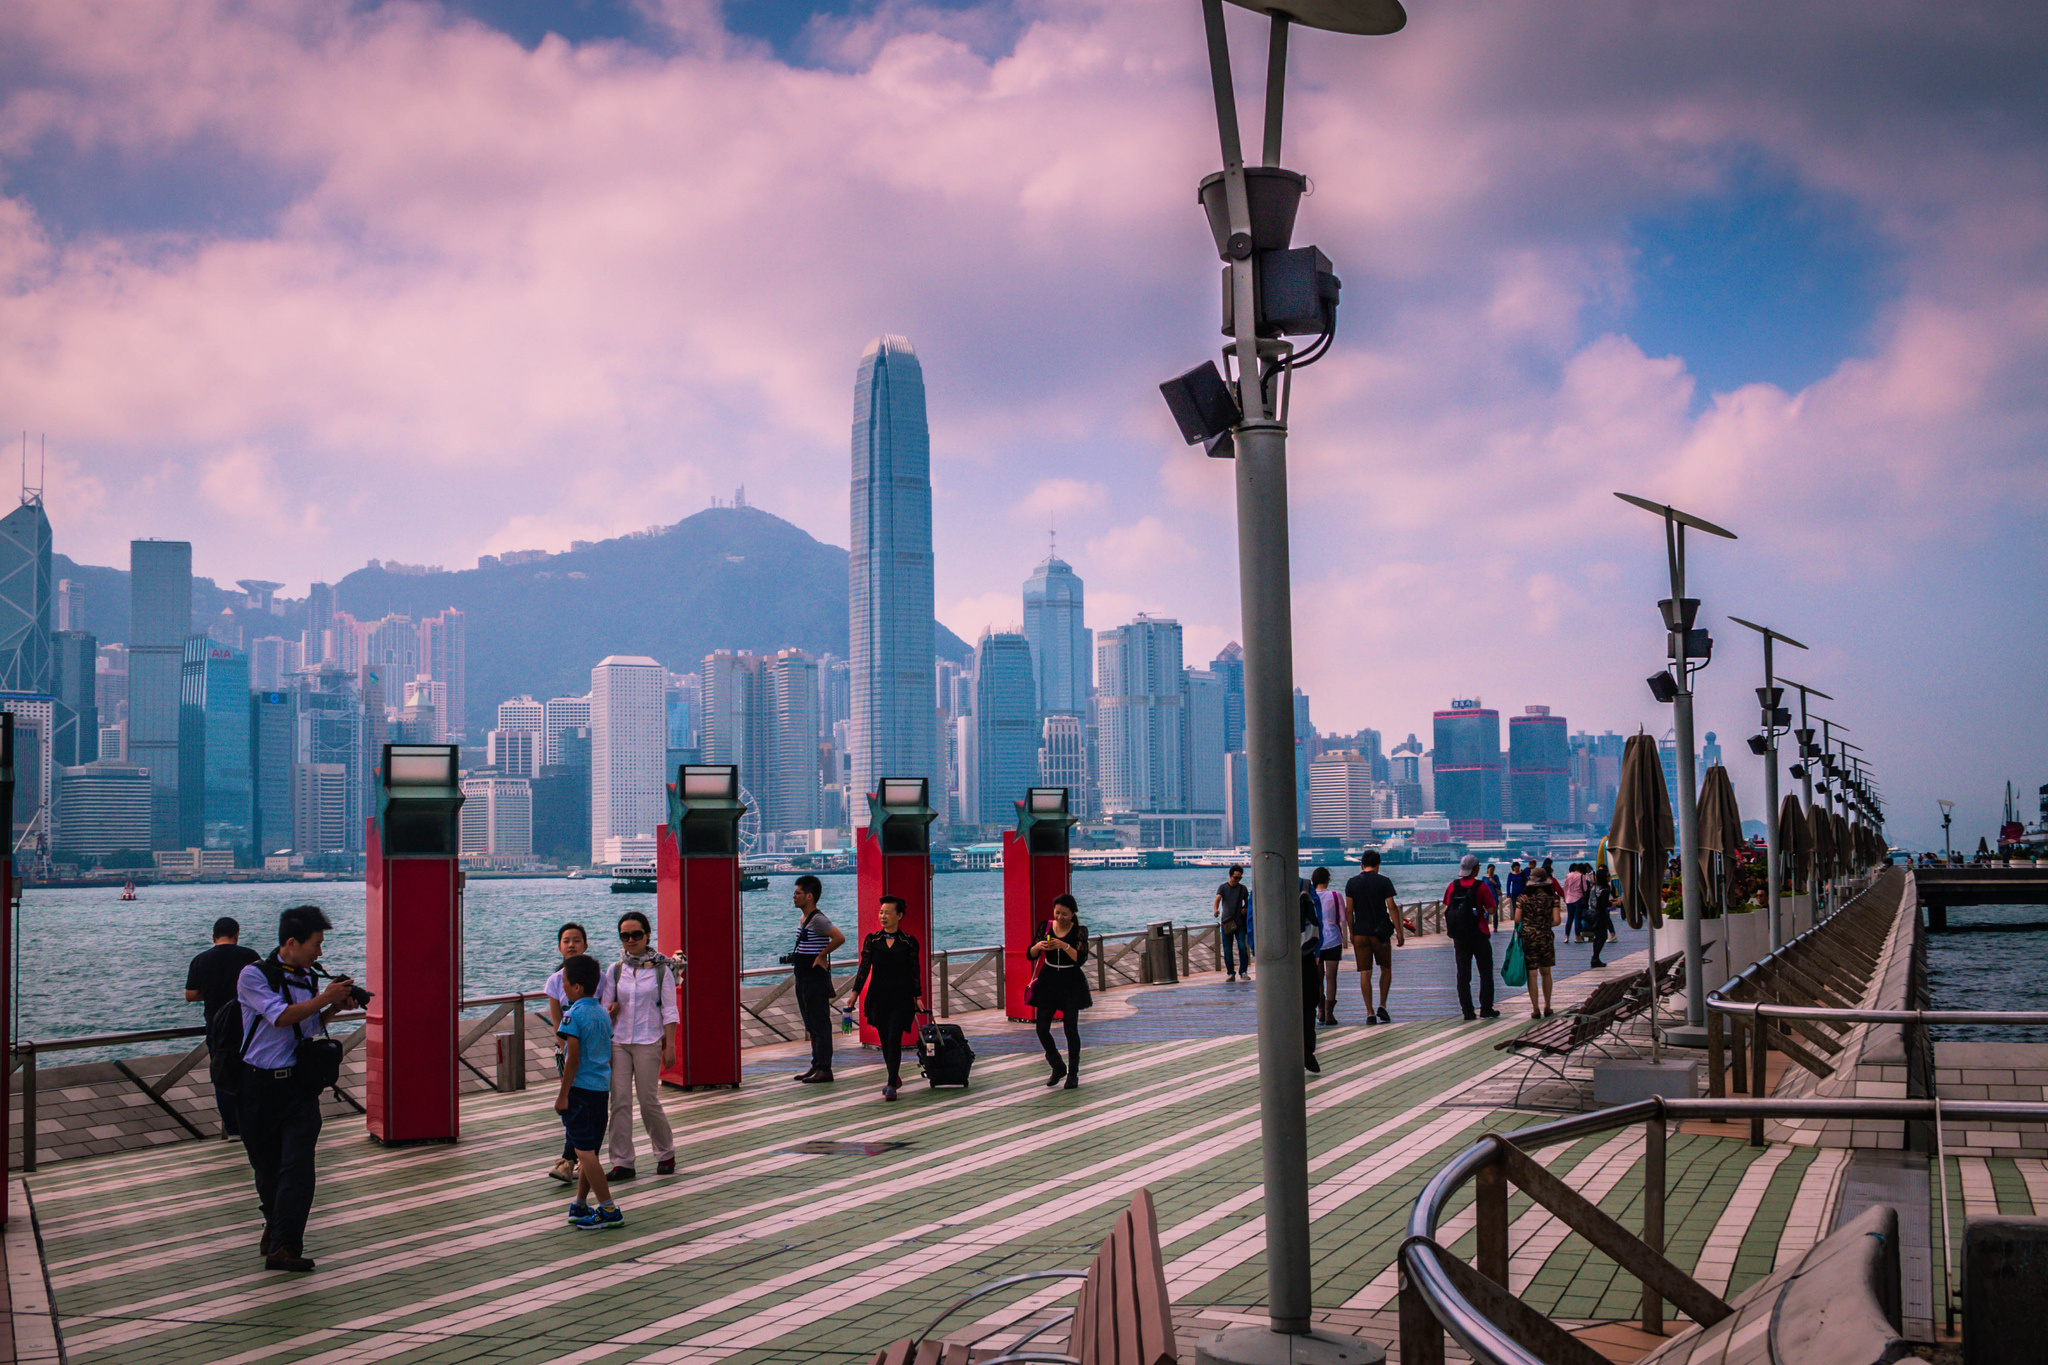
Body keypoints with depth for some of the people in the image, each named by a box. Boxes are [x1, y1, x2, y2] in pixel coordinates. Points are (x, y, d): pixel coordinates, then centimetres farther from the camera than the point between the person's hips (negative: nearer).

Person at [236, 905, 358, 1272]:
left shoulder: (307, 978, 9)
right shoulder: (254, 975, -8)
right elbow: (281, 1017, -19)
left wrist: (336, 1007, 6)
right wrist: (325, 998, -15)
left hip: (299, 1084, 3)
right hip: (258, 1086, -3)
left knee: (297, 1166, -10)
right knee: (266, 1166, 12)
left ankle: (283, 1246, -11)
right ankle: (274, 1222, 38)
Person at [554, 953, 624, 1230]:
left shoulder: (574, 1014, -12)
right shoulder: (603, 1013, 11)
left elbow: (573, 1057, -17)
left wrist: (563, 1094, -12)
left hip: (580, 1088, -8)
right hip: (602, 1088, 8)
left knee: (584, 1151, -5)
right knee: (589, 1150, 16)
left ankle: (608, 1210, -7)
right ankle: (580, 1205, 25)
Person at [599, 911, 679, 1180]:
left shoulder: (661, 969, -1)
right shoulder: (615, 970, 7)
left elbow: (669, 1011, -1)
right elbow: (604, 1008, 10)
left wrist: (670, 1046, -6)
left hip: (649, 1042, -3)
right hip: (618, 1042, 3)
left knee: (649, 1101, -1)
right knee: (619, 1100, -3)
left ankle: (665, 1154, 20)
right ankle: (622, 1162, 3)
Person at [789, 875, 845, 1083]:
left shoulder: (818, 919, -17)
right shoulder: (802, 917, 13)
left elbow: (840, 938, -28)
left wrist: (821, 955, -18)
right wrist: (794, 959, 14)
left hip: (816, 978, -10)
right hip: (803, 978, 10)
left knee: (820, 1025, -5)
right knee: (811, 1025, 15)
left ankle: (824, 1069, -2)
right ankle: (816, 1066, 22)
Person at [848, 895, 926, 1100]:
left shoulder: (908, 942, -2)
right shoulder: (872, 940, 2)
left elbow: (914, 972, 2)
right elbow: (864, 968, 2)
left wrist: (918, 997, -2)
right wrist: (855, 992, -6)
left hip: (901, 998, -3)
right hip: (878, 996, 3)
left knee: (894, 1039, -11)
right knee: (885, 1040, 10)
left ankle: (892, 1085, -8)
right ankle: (894, 1078, 28)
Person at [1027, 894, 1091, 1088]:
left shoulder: (1079, 931, -6)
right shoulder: (1046, 927, 2)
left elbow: (1081, 959, -17)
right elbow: (1031, 955, 0)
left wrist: (1065, 946, -31)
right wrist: (1039, 945, -21)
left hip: (1071, 983, -3)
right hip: (1048, 981, 3)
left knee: (1071, 1029, -2)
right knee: (1042, 1028, 0)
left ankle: (1073, 1074, 11)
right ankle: (1058, 1068, 21)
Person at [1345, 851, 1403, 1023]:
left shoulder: (1352, 883, 3)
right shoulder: (1383, 882, -3)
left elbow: (1349, 910, 2)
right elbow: (1392, 907, -7)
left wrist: (1351, 933, 10)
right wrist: (1399, 931, -3)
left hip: (1360, 933, 1)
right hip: (1380, 932, -1)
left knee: (1365, 973, 3)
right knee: (1386, 968, 15)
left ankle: (1370, 1013, -1)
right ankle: (1382, 1006, 5)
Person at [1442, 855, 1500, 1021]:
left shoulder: (1452, 886, 2)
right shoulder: (1481, 886, -10)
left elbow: (1446, 909, 5)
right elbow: (1491, 910, -10)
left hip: (1459, 936, 3)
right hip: (1478, 935, -3)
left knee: (1463, 974, 5)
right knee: (1485, 973, 8)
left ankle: (1468, 1011, 4)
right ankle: (1486, 1009, 6)